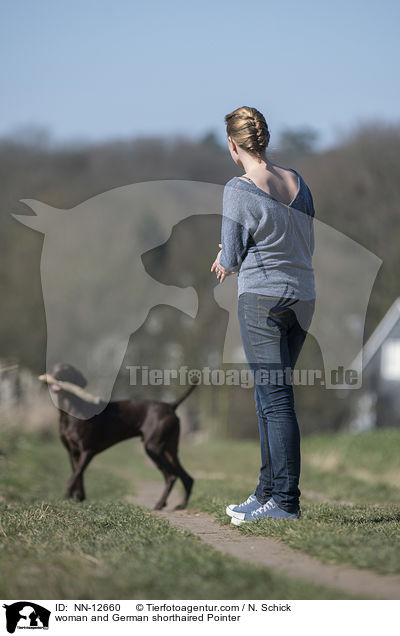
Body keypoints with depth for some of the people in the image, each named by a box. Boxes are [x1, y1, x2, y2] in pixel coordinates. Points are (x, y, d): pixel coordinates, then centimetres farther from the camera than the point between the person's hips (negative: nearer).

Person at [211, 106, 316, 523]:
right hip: (303, 296, 7)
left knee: (274, 398, -6)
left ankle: (285, 500, -7)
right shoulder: (297, 181, 10)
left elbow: (231, 258, -6)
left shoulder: (238, 190, -9)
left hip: (262, 297, -7)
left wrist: (228, 261, 17)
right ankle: (268, 491, 20)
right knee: (271, 397, 15)